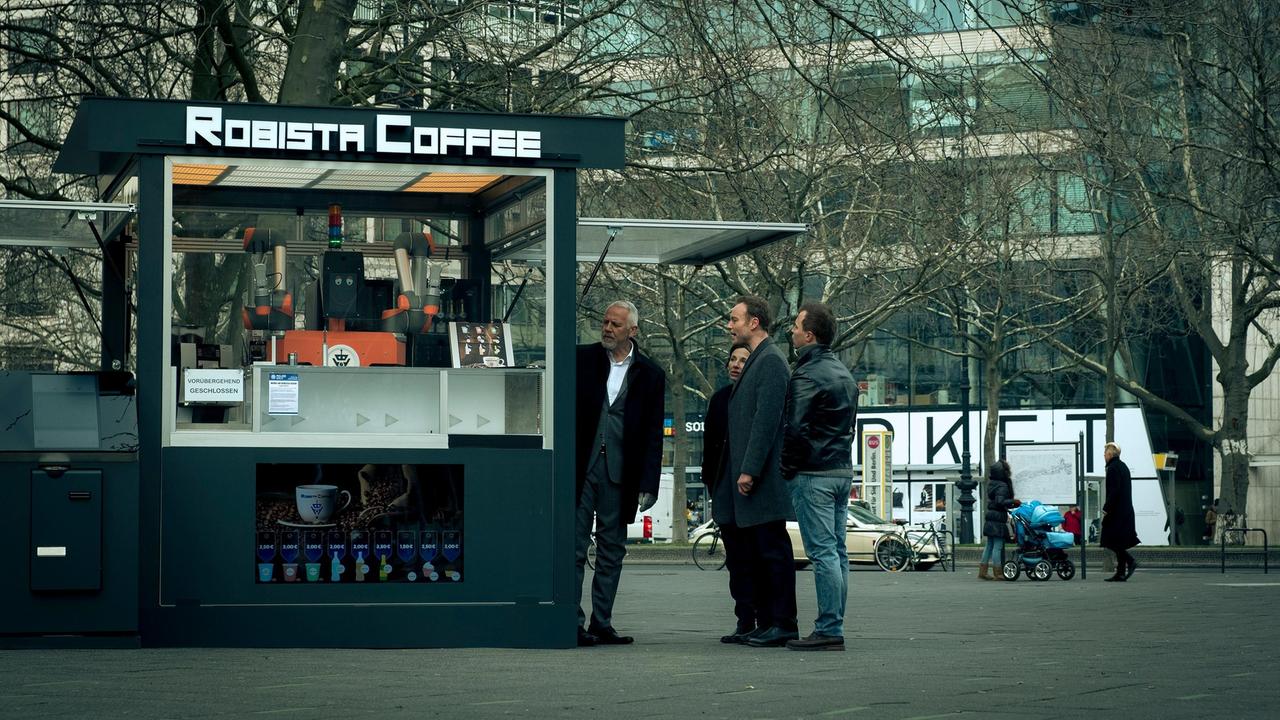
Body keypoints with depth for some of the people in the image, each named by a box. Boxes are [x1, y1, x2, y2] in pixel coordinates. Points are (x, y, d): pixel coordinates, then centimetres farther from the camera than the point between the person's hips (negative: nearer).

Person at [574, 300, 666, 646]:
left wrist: (648, 484, -1)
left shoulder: (650, 374, 5)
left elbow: (653, 434, 5)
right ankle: (572, 622, 0)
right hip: (580, 468, -1)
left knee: (612, 550, 7)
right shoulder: (582, 359, 4)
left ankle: (602, 623, 13)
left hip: (619, 473, 1)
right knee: (574, 547, -2)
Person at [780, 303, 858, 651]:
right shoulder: (843, 373, 16)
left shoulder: (806, 376, -13)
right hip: (843, 471, 9)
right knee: (837, 551, 9)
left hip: (813, 475, -9)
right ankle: (834, 627, 12)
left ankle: (828, 631, -10)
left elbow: (794, 429, -18)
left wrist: (787, 469, -6)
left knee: (823, 552, -9)